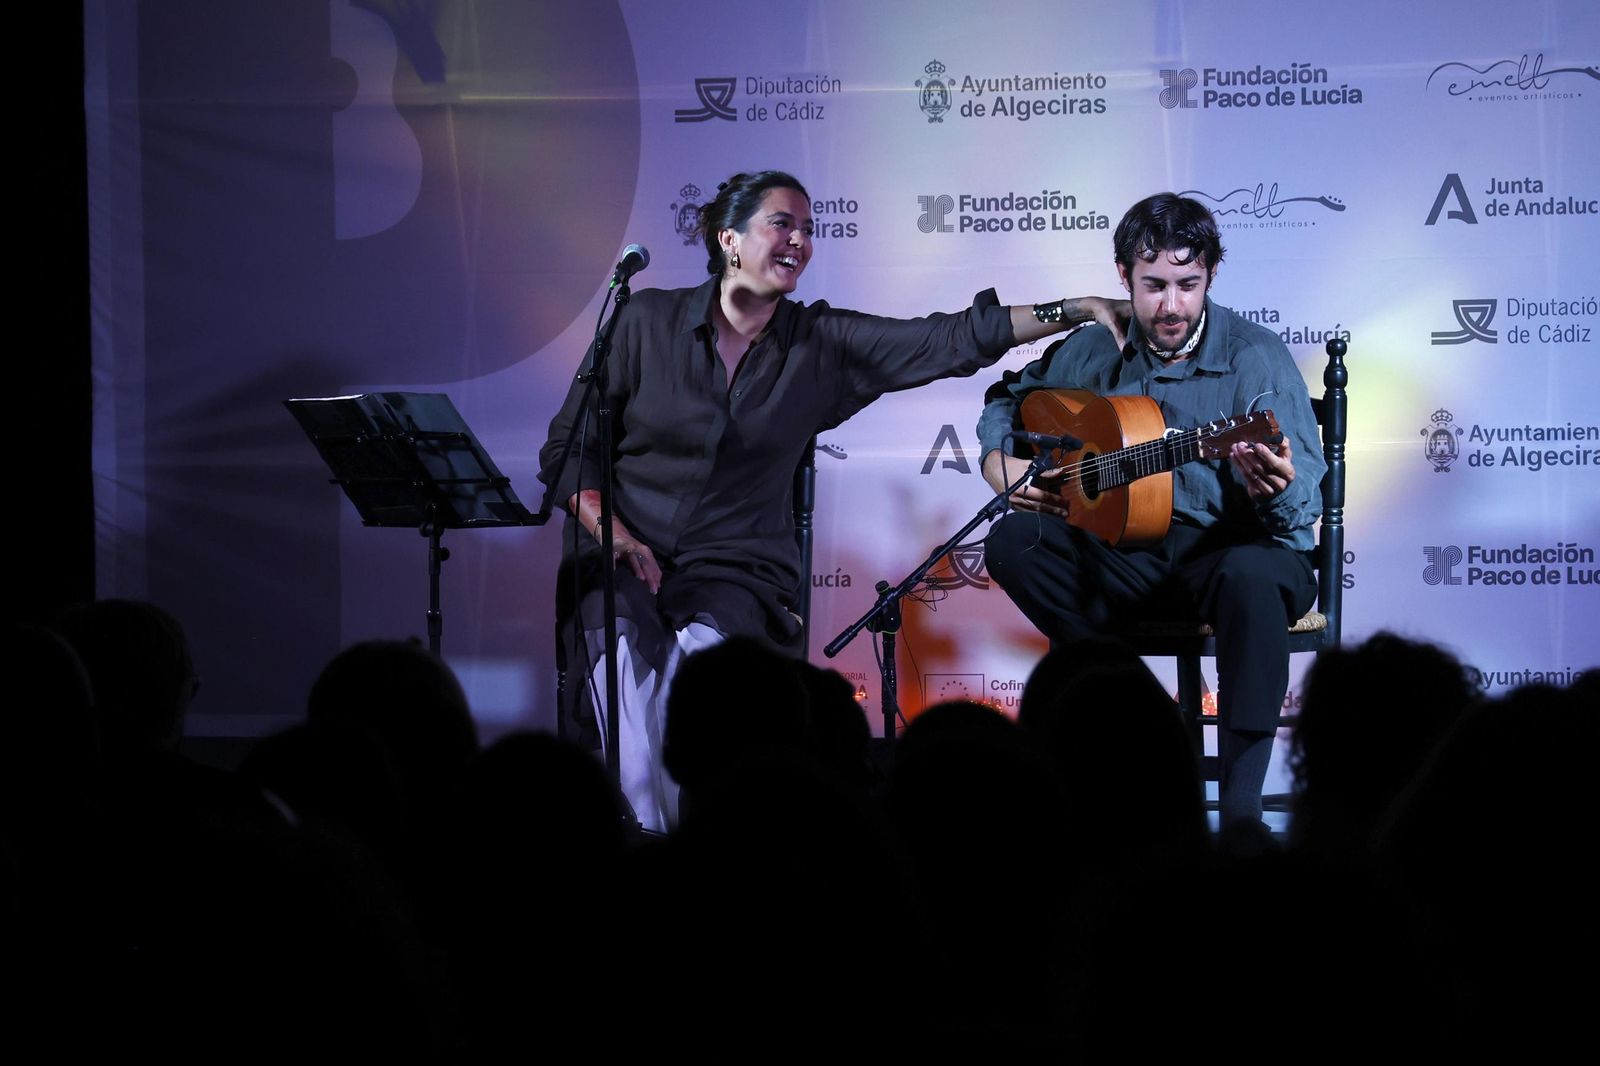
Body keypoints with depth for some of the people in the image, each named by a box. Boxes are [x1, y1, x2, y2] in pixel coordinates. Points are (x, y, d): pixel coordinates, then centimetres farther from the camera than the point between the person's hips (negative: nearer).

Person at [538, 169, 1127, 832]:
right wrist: (613, 533, -10)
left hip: (735, 572, 1)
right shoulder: (649, 320, 3)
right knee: (623, 655, -34)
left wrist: (1076, 310, -6)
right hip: (625, 556, -1)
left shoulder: (821, 344, 7)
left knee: (703, 654, -33)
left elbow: (954, 340, 1)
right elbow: (567, 448, 6)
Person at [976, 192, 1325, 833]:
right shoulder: (1095, 352, 4)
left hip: (1231, 548, -4)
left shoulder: (1256, 358, -10)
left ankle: (1242, 813, -37)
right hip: (1124, 554, 4)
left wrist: (1276, 491, -43)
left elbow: (1304, 508, -18)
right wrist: (1003, 464, 0)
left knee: (1252, 578, -40)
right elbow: (1006, 402, 22)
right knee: (1013, 540, -22)